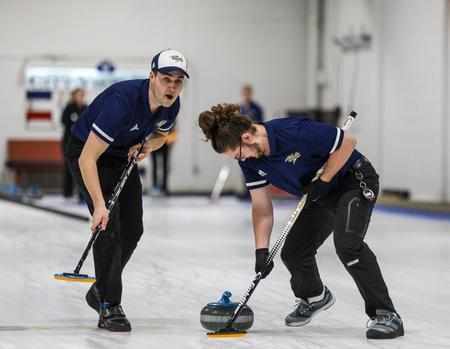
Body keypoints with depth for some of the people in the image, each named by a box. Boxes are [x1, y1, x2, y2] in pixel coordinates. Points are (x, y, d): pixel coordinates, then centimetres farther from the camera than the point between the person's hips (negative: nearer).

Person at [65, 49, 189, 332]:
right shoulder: (123, 100, -37)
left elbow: (160, 135, 10)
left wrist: (147, 147, -14)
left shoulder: (171, 106, -14)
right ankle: (109, 307, -10)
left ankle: (101, 290, 25)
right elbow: (88, 158, -38)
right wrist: (99, 205, -44)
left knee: (132, 230, 6)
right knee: (109, 226, -17)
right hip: (87, 153, -7)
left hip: (123, 157, 7)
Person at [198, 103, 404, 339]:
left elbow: (348, 142, -25)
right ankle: (314, 297, 37)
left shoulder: (294, 132, -35)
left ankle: (386, 315, -24)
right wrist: (262, 250, -11)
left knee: (347, 243, -28)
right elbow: (261, 205, -4)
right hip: (320, 196, 8)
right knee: (292, 252, 5)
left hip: (354, 181, -8)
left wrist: (322, 181, -22)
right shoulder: (249, 158, -10)